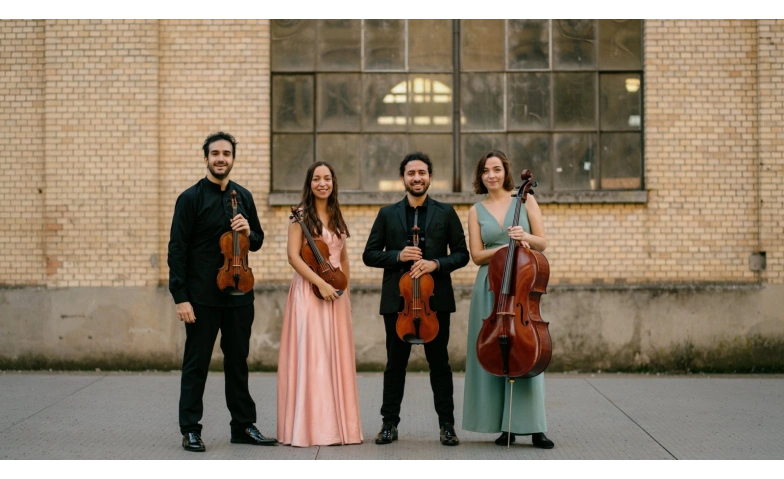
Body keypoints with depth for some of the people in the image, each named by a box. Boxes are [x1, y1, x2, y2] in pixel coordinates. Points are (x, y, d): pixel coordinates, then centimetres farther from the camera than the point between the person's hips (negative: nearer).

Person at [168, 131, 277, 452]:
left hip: (238, 294, 5)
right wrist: (180, 297, -15)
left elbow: (257, 242, 18)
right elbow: (177, 249, -9)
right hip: (203, 296, -5)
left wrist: (249, 233, -7)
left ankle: (243, 425, 22)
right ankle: (190, 430, 10)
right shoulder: (191, 198, -6)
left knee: (238, 362, 13)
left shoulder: (244, 197, 9)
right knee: (196, 363, 1)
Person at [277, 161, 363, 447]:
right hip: (309, 290, -6)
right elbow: (293, 256, -11)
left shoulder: (336, 217, 15)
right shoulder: (302, 215, -3)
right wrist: (321, 283, -17)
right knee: (311, 356, -8)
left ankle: (337, 425, 9)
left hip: (336, 292, 6)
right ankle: (310, 427, -4)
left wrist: (343, 285, 9)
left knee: (336, 357, 5)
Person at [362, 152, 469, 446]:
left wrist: (436, 263, -15)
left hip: (436, 299, -1)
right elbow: (369, 254, 5)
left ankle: (447, 425, 11)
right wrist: (397, 256, -13)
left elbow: (462, 254, 3)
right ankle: (389, 424, 14)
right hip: (397, 300, 1)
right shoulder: (387, 214, 7)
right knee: (395, 363, 7)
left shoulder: (446, 213, 6)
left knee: (439, 362, 4)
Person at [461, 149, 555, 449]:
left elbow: (542, 243, 5)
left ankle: (534, 427, -4)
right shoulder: (476, 211, 9)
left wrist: (524, 237, -16)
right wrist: (507, 245, -13)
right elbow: (477, 255, 1)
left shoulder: (525, 200, 7)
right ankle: (505, 425, 6)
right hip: (490, 287, 1)